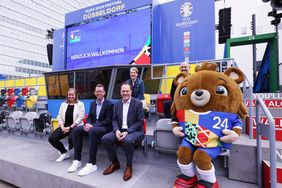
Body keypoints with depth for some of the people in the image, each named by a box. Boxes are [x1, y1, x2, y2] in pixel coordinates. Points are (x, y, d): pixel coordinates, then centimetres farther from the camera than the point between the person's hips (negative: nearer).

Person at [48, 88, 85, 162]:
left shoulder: (80, 104, 0)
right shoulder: (63, 104, 15)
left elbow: (80, 117, -9)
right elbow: (60, 117, 10)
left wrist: (70, 127, -16)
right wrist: (62, 127, -8)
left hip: (75, 127, -5)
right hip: (64, 126, 5)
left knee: (71, 138, -33)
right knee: (51, 138, -15)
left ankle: (70, 148, 8)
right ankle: (65, 153, 6)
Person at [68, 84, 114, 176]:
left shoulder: (109, 104, -6)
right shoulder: (93, 103, 15)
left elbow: (108, 121, -13)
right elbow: (89, 117, 15)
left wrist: (93, 126, -22)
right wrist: (88, 124, -10)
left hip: (105, 127, -7)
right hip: (92, 125, 7)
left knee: (92, 131, -37)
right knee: (76, 130, -16)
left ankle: (92, 164, -29)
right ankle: (77, 160, -7)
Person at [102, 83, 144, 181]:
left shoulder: (138, 103, -6)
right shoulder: (117, 104, 10)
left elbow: (140, 121, -11)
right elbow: (114, 120, 9)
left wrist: (127, 132, -21)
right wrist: (117, 130, -13)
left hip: (135, 131, -5)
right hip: (120, 130, 5)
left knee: (127, 141, -36)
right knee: (105, 139, -17)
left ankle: (129, 166, -8)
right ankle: (115, 162, 6)